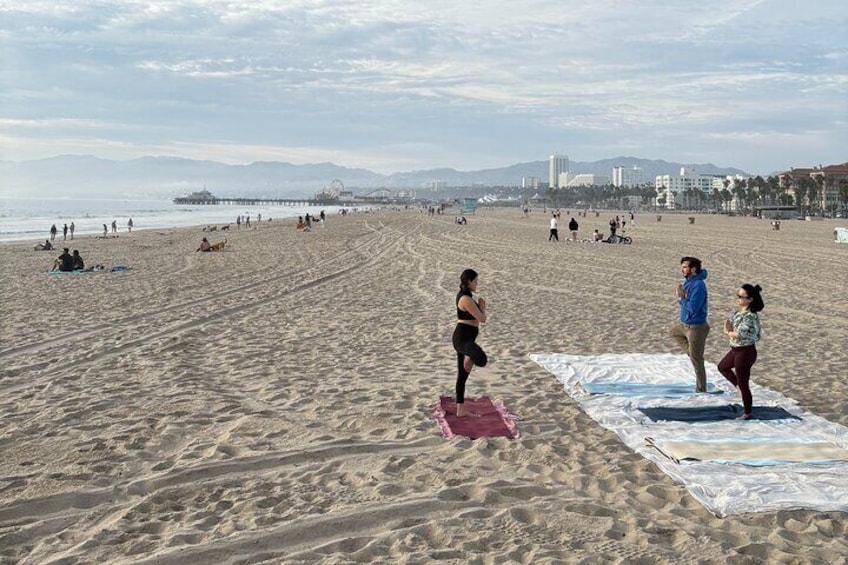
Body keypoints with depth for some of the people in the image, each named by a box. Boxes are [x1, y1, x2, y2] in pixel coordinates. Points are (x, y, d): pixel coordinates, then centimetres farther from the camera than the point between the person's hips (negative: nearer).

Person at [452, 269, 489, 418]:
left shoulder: (463, 296, 16)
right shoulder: (467, 299, -17)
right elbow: (482, 319, -15)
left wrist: (479, 306, 14)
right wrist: (482, 307, 4)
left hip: (464, 338, 11)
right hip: (463, 338, -11)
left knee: (462, 376, 14)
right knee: (481, 359, -41)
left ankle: (461, 410, 20)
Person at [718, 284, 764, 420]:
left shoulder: (750, 316, -26)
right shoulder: (740, 312, 3)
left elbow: (739, 334, -34)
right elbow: (729, 325, 9)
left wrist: (728, 332, -14)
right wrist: (729, 327, -15)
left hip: (745, 351, -10)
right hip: (736, 349, 10)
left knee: (743, 384, 5)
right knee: (722, 367, 31)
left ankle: (747, 413, 21)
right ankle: (739, 387, 41)